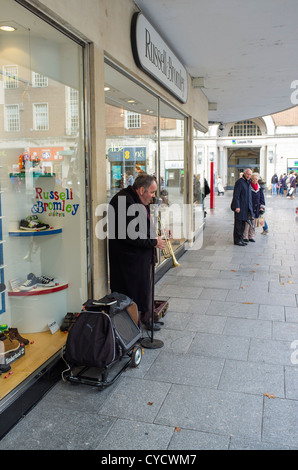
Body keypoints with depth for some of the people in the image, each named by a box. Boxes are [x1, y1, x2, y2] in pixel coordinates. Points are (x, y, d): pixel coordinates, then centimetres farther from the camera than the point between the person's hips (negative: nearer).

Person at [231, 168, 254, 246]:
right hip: (240, 207, -8)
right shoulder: (239, 182, -12)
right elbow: (236, 195, -17)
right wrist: (237, 206, -22)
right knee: (238, 224, -3)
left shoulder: (248, 182, 14)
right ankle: (237, 240, 4)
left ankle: (240, 239, 20)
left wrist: (250, 207, 20)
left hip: (246, 207, 9)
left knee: (243, 224, 12)